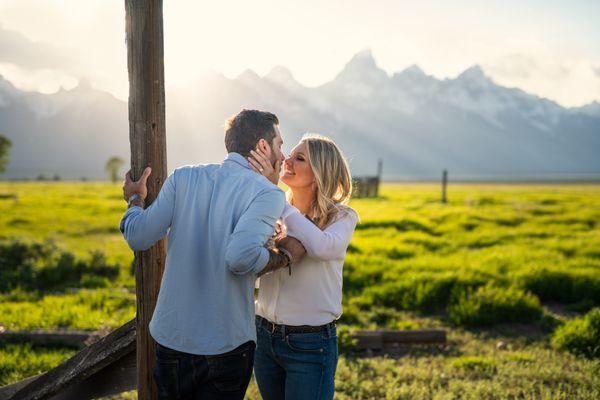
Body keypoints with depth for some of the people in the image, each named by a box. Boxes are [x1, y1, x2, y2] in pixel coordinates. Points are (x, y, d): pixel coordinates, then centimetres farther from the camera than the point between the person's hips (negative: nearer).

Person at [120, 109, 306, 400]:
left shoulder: (184, 177, -1)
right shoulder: (267, 193, -13)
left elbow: (138, 237, -5)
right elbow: (241, 257, -28)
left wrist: (135, 200, 13)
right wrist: (285, 255, -10)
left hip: (170, 338, 4)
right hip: (226, 346, -4)